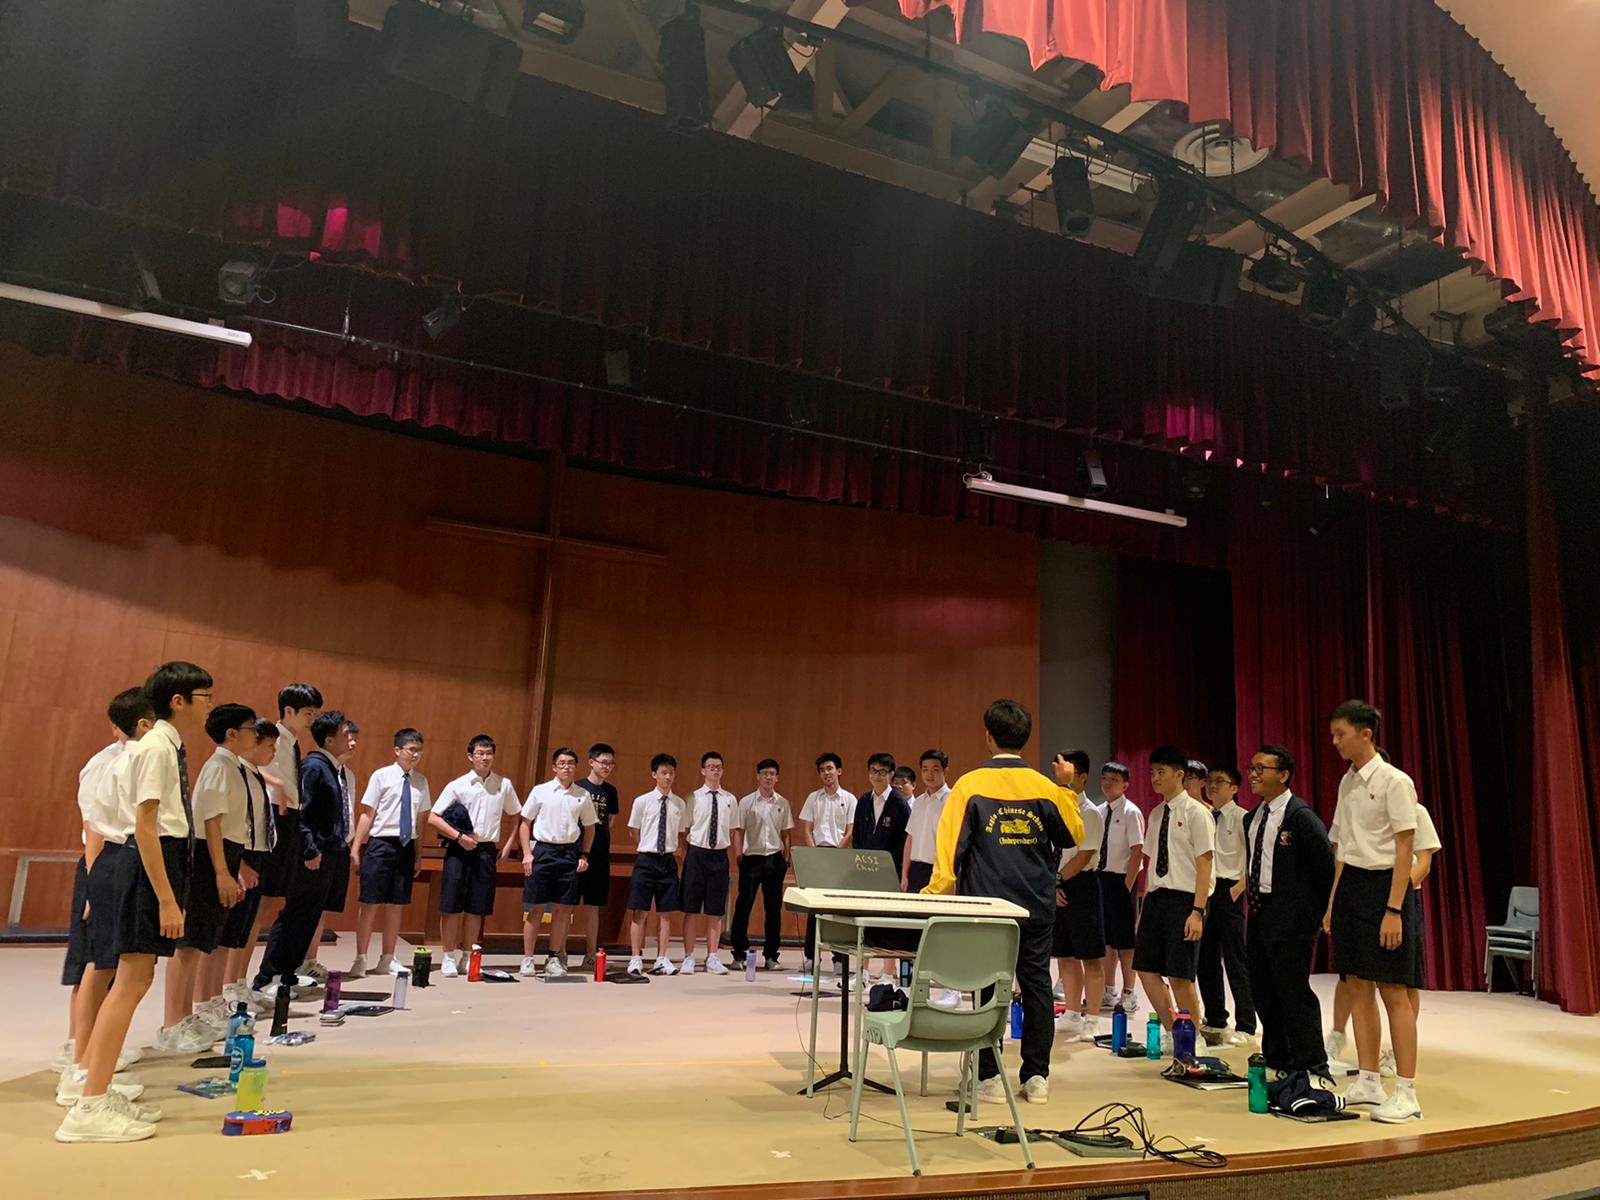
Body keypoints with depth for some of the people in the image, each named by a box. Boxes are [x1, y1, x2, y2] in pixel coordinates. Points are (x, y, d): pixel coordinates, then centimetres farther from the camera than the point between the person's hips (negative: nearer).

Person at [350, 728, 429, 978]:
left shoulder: (421, 781, 7)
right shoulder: (382, 776, -4)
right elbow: (367, 814, -5)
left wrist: (418, 854, 11)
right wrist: (355, 849, -6)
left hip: (407, 846, 4)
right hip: (381, 843, -4)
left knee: (396, 905, 10)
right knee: (369, 903, 1)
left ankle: (387, 960, 21)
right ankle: (360, 960, 12)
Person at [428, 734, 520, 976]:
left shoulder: (504, 785, 5)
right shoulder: (457, 785, -3)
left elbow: (515, 815, 18)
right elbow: (433, 817, -4)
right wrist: (459, 836, -14)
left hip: (486, 850, 2)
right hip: (459, 850, -2)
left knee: (477, 909, 8)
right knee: (451, 906, -1)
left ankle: (468, 956, 20)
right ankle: (450, 957, 11)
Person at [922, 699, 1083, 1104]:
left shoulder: (970, 785, -7)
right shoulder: (1045, 787, -1)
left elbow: (951, 844, -10)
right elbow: (1074, 835, 12)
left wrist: (935, 893, -6)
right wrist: (1069, 791, 22)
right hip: (1037, 906, 2)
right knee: (1036, 984, 10)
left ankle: (990, 1076, 8)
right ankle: (1036, 1076, 14)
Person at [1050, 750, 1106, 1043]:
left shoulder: (1090, 813, -10)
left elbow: (1084, 857, -15)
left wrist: (1056, 880, -12)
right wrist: (1051, 885, -4)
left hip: (1081, 884, -6)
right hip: (1055, 886, 7)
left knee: (1090, 956, 2)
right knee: (1065, 954, 14)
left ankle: (1091, 1020, 11)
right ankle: (1072, 1015, 26)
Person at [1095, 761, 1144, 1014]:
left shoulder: (1131, 812, -12)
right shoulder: (1100, 812, 7)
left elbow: (1137, 851, -13)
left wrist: (1127, 885, -15)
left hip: (1121, 879, -6)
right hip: (1101, 877, 7)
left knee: (1124, 938, 2)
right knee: (1106, 936, 14)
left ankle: (1129, 994, 15)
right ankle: (1109, 992, 26)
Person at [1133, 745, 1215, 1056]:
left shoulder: (1196, 813, -8)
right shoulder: (1156, 814, 14)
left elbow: (1204, 863, -12)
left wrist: (1198, 911, -18)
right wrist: (1145, 906, 13)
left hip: (1183, 899, -7)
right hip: (1156, 897, 7)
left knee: (1180, 976, -3)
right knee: (1147, 970, 8)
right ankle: (1171, 1034, 24)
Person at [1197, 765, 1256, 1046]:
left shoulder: (1241, 818, -8)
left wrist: (1236, 889, -16)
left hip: (1228, 891, -7)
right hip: (1204, 891, 7)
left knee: (1236, 961, -2)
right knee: (1206, 959, 11)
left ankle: (1245, 1027, 8)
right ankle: (1214, 1021, 24)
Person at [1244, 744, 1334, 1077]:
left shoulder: (1301, 816, -13)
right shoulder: (1252, 818, 13)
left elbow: (1326, 868, -12)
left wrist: (1322, 916, -8)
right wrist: (1252, 907, 13)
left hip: (1290, 918, -9)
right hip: (1259, 913, 9)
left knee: (1295, 993, -5)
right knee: (1263, 992, 14)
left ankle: (1312, 1068, 7)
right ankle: (1277, 1062, 27)